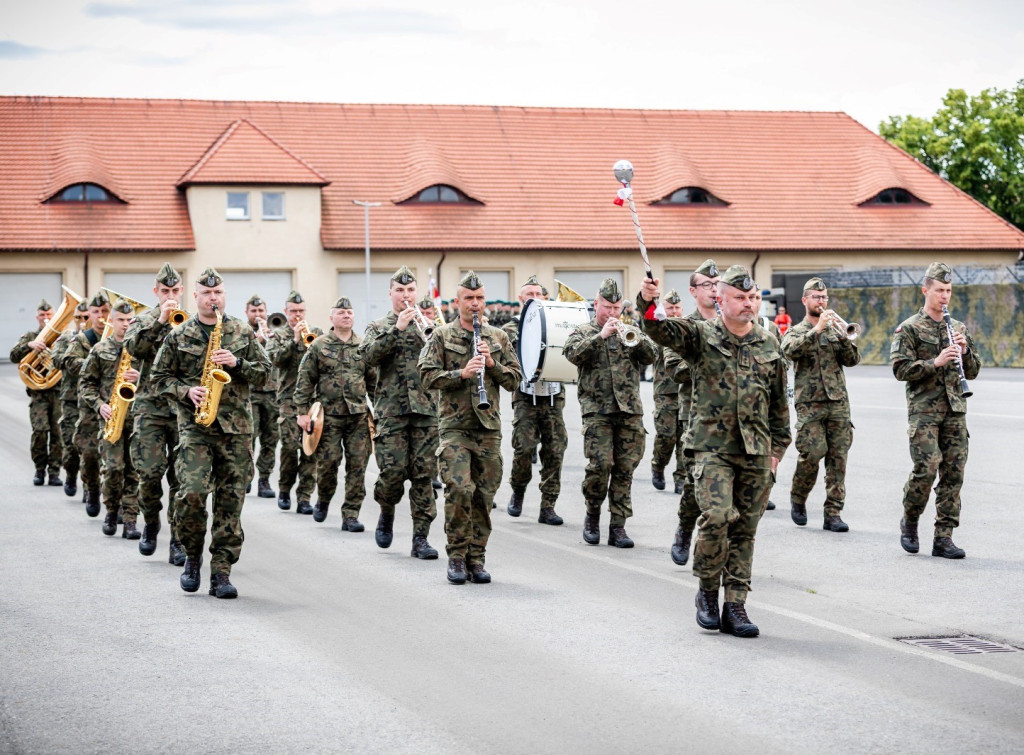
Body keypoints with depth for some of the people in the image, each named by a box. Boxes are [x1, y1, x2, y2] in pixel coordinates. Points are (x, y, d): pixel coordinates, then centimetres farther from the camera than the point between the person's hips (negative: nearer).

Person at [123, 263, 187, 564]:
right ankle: (151, 522, 17)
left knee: (181, 476, 0)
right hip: (151, 406, -1)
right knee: (150, 470, -10)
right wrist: (159, 321, -19)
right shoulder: (144, 319, 8)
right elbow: (133, 347, -12)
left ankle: (178, 541, 5)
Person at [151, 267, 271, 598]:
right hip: (194, 424, -2)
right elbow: (160, 376, 9)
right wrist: (186, 392, -8)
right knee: (191, 493, -16)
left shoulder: (244, 333, 11)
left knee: (231, 499, -1)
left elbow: (264, 373, 10)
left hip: (235, 425, 2)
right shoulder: (178, 336, 7)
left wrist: (237, 363, -8)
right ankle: (192, 556, 8)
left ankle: (221, 572, 4)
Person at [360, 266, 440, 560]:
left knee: (423, 474, 0)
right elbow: (369, 356, -11)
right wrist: (397, 328, -17)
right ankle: (387, 513, 24)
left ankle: (421, 538, 4)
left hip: (426, 407, 1)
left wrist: (435, 331, -14)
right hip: (391, 410, -1)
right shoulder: (378, 327, 9)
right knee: (393, 471, -7)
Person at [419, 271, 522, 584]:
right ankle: (457, 556, -3)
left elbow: (515, 379, 10)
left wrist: (493, 364, -8)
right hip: (455, 425, -3)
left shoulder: (498, 337, 12)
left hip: (489, 426, 3)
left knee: (484, 494, 4)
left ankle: (476, 558, 12)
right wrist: (462, 373, -18)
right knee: (460, 489, -15)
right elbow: (428, 376, -4)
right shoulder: (442, 336, 4)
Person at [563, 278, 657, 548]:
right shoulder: (584, 332, 10)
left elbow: (651, 356, 3)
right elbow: (573, 354, -11)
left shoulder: (630, 332, 18)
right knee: (600, 464, -13)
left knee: (625, 469, 1)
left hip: (630, 410, 3)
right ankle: (592, 517, 8)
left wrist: (636, 339, -15)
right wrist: (601, 336, -20)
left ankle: (618, 526, 6)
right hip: (597, 411, -3)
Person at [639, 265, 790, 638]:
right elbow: (662, 329, -18)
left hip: (756, 451, 4)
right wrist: (647, 304, -39)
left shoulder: (768, 343, 10)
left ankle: (734, 606, 12)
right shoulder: (701, 335, 0)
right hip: (712, 444, -4)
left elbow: (778, 399, 18)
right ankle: (707, 592, 4)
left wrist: (778, 445, 18)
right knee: (717, 516, -18)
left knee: (745, 527, 5)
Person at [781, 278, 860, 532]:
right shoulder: (795, 332, 8)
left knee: (838, 458, -2)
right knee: (812, 453, -14)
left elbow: (853, 360, 5)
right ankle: (797, 499, 13)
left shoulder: (835, 330, 17)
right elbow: (789, 351, -16)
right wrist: (817, 330, -22)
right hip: (810, 404, -3)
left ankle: (833, 513, 0)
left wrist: (843, 336, -11)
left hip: (838, 403, 3)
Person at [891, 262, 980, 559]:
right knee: (927, 468, -15)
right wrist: (936, 361, -18)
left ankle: (944, 537, 5)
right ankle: (909, 522, 9)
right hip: (923, 409, -5)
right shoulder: (909, 329, 1)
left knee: (953, 473, 0)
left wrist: (965, 351, -3)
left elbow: (973, 372, 17)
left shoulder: (959, 328, 16)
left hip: (955, 410, 5)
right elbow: (901, 370, -9)